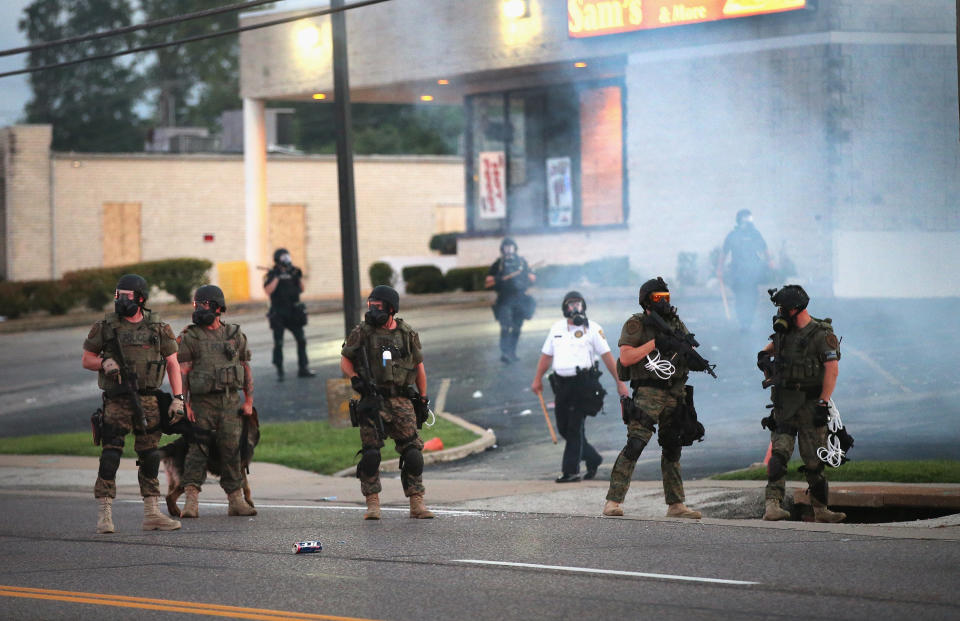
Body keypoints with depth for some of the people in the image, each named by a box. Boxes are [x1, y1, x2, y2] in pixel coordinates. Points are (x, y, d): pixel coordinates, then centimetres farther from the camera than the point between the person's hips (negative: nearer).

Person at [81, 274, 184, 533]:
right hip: (117, 402, -2)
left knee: (150, 457, 5)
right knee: (110, 456, -9)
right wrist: (104, 363, -14)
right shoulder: (105, 326, 1)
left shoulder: (158, 327, 4)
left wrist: (178, 398, -1)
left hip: (149, 401, 2)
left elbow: (172, 363, 7)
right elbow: (86, 359, 8)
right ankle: (104, 515, -6)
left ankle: (152, 514, 12)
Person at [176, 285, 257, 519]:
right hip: (202, 403, -2)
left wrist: (249, 401, 8)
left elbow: (246, 368, 14)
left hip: (230, 402, 2)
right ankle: (191, 501, -12)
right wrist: (183, 404, -13)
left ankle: (236, 500, 8)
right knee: (197, 449, -8)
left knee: (231, 450, 2)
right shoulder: (190, 337, 1)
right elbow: (182, 372, -4)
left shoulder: (235, 335, 10)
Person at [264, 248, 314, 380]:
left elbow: (301, 289, 13)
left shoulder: (292, 273, 11)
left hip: (293, 313, 5)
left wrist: (300, 277, -3)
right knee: (278, 343, -3)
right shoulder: (271, 275, -3)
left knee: (301, 340, 3)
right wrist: (277, 277, -21)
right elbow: (268, 290, -18)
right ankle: (279, 372, 3)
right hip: (279, 315, -5)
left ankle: (303, 369, 10)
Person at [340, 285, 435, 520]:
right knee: (370, 454, -6)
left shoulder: (407, 334, 7)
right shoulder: (362, 333, 2)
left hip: (401, 401, 1)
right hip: (373, 401, -1)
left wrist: (422, 399, 13)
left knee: (412, 453, -4)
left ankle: (417, 503, 2)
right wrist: (356, 379, -10)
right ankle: (373, 504, 1)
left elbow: (419, 367, 15)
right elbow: (345, 360, 9)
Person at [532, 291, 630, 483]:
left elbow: (607, 356, -1)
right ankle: (593, 459, 24)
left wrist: (620, 382, -3)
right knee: (563, 428, 6)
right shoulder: (556, 328, 15)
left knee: (575, 428, -7)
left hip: (583, 383, -5)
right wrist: (538, 379, 18)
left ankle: (571, 471, -1)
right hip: (561, 384, 5)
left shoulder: (592, 329, 1)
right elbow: (546, 355, 22)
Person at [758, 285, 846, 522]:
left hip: (810, 405, -4)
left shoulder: (821, 335, -8)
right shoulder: (784, 332, 11)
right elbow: (772, 345, 33)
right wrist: (763, 356, 9)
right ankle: (772, 505, -20)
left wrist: (823, 403, -19)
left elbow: (832, 370, -13)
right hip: (784, 405, 4)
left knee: (814, 462, 2)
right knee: (779, 454, -12)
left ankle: (820, 510, 15)